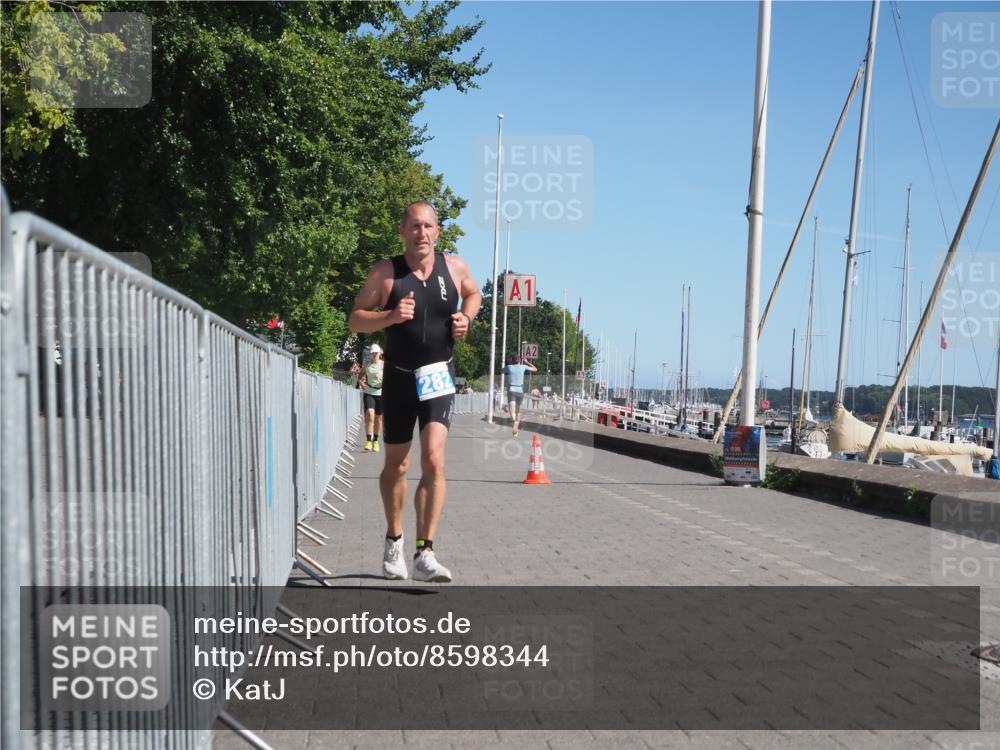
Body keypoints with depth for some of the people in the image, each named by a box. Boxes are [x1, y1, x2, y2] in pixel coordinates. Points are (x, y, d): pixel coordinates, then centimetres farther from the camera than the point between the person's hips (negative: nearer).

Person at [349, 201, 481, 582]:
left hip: (439, 378, 0)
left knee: (433, 461, -16)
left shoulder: (455, 267, 0)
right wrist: (390, 316, -21)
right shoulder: (385, 272, -6)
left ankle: (425, 554, -14)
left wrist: (466, 318, 0)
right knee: (396, 466, 12)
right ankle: (394, 540, 35)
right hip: (399, 378, 0)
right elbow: (356, 319, -3)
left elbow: (473, 293, 21)